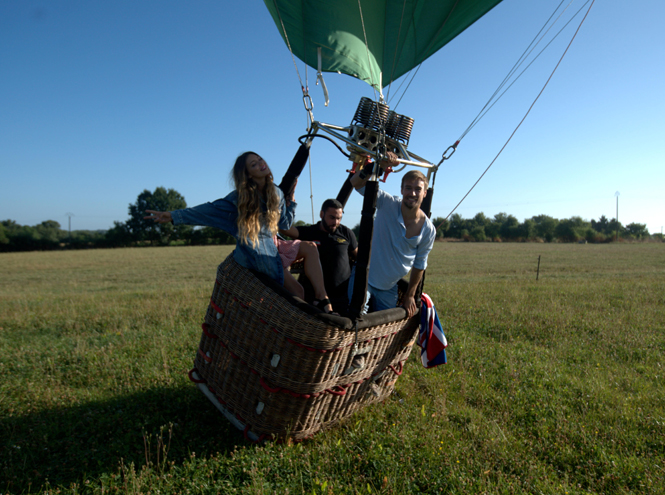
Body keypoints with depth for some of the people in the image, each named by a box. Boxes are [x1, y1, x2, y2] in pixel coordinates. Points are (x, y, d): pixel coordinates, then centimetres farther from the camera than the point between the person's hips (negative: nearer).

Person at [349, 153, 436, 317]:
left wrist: (410, 295, 6)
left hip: (389, 288, 3)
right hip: (365, 278, -3)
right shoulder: (388, 204, -15)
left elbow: (419, 265, 3)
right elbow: (356, 183, -25)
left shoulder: (428, 230, -8)